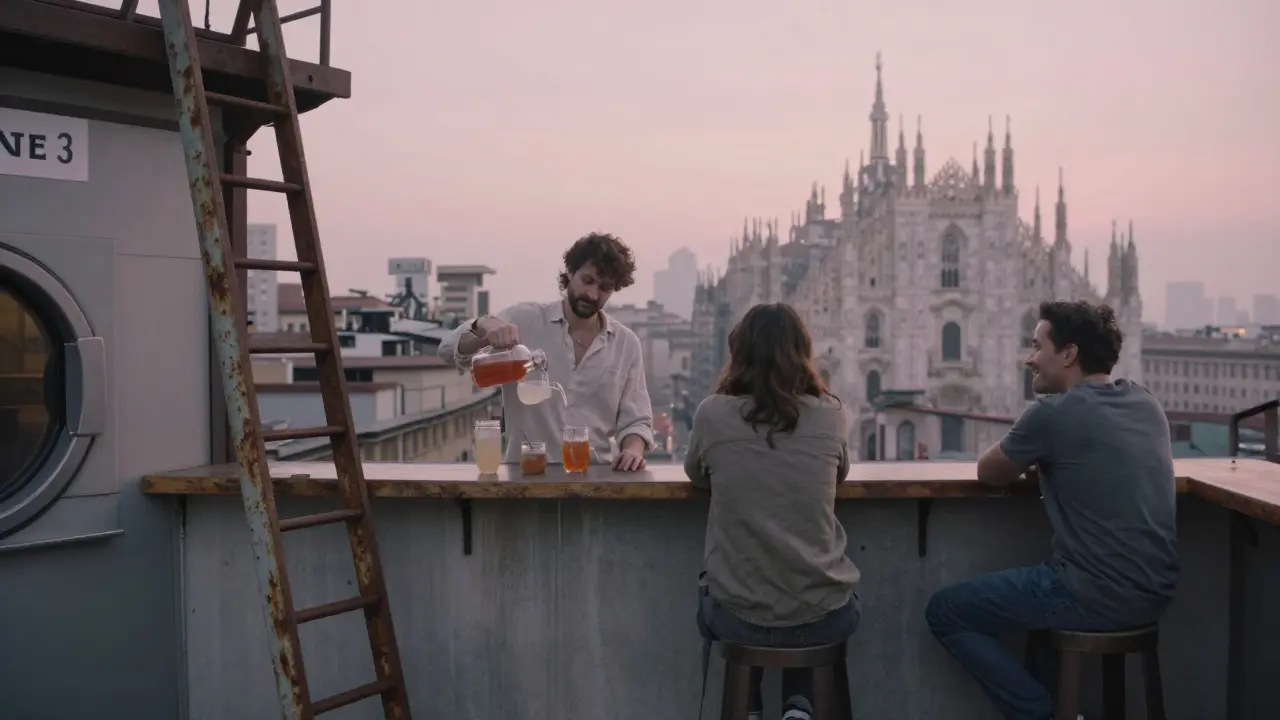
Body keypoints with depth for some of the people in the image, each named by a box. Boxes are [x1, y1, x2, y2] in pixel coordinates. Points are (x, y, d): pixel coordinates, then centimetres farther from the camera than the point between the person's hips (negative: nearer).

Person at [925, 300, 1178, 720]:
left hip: (1096, 597, -8)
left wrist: (1025, 456, 20)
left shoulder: (1054, 412, -13)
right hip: (1153, 595, 8)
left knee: (943, 612, 7)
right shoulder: (1148, 406, 9)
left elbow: (989, 474, 1)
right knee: (1048, 582, 37)